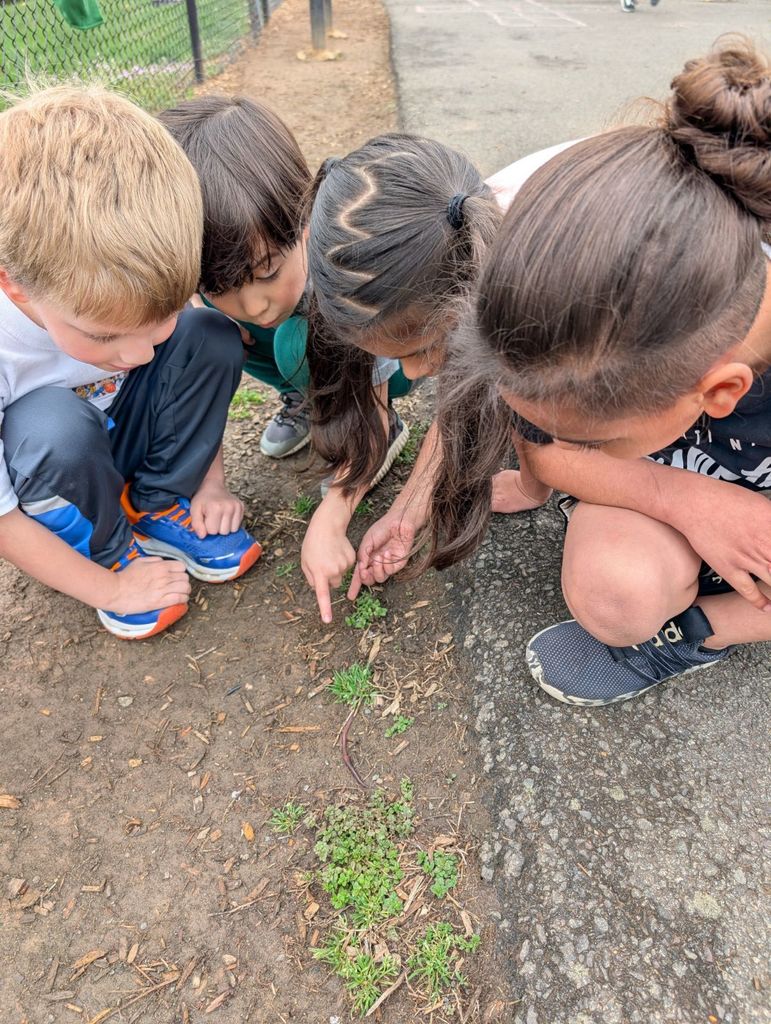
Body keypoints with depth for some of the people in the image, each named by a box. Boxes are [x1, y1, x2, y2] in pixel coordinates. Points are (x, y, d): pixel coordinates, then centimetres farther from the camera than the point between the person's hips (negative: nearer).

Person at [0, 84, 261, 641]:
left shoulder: (124, 285, -25)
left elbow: (201, 368, -5)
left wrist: (212, 483, -7)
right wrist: (111, 588, -18)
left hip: (118, 435, 4)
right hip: (45, 487, -3)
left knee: (212, 339, -19)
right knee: (56, 425, -38)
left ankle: (159, 507, -4)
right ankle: (110, 551, -7)